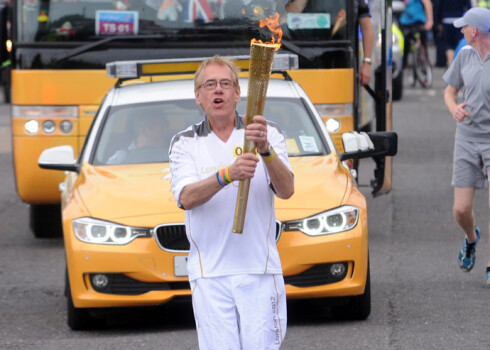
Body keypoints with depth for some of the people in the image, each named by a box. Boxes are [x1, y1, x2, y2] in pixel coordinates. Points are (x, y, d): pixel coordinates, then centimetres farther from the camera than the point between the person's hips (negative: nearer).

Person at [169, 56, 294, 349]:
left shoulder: (268, 134, 7)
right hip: (210, 273, 0)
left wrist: (265, 149, -26)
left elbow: (286, 190, -8)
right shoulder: (184, 143, 7)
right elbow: (186, 198, -11)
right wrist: (227, 175, -29)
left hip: (260, 269, 0)